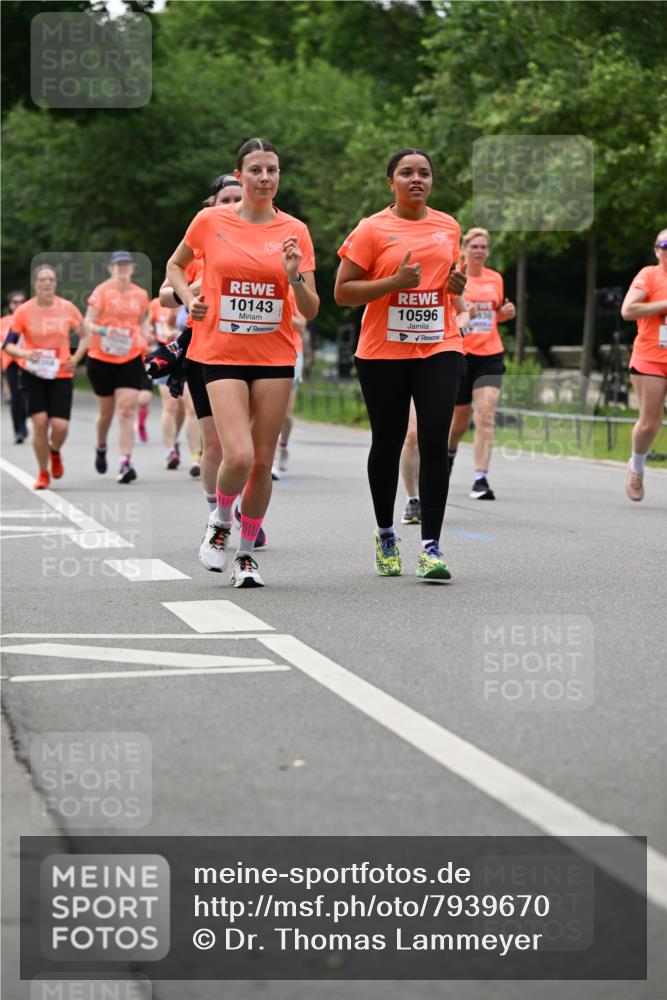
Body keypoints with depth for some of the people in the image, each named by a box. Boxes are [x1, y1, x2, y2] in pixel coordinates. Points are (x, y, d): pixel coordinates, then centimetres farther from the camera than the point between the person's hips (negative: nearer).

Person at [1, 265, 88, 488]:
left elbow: (84, 336, 11)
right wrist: (25, 354, -23)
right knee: (40, 421, -11)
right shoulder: (24, 311, -5)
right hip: (33, 374, -1)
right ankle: (43, 474, 9)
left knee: (60, 426, -10)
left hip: (61, 375, 1)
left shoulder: (67, 308, -2)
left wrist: (76, 357, -7)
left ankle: (55, 452, 28)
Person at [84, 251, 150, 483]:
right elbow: (88, 322, -7)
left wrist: (144, 339, 4)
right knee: (106, 412, 10)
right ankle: (101, 448, 40)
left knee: (127, 411, -12)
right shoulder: (102, 291, -4)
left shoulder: (141, 294, 7)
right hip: (101, 359, -2)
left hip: (131, 359, 2)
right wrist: (103, 330, -26)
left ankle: (125, 463, -16)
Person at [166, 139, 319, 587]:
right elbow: (175, 265, 19)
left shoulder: (295, 231, 2)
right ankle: (221, 519, 15)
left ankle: (246, 553, 21)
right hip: (222, 354, -2)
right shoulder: (211, 221, 0)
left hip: (275, 358, 2)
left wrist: (295, 277, -16)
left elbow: (311, 311, 2)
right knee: (239, 457, -16)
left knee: (263, 461, 3)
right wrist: (189, 298, 1)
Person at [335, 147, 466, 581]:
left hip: (439, 349, 2)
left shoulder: (448, 226, 9)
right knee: (387, 444, 9)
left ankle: (431, 546, -9)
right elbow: (342, 292, -6)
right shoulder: (372, 229, -4)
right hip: (383, 353, -2)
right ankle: (386, 536, 28)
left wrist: (457, 285, 3)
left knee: (435, 442, -10)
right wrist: (395, 282, -18)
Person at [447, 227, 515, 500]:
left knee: (485, 416, -14)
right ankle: (449, 452, 45)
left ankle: (480, 480, -17)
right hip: (460, 354, -2)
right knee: (460, 419, 11)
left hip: (490, 355, 2)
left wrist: (506, 313, 0)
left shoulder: (495, 278, 9)